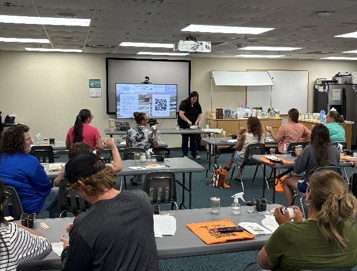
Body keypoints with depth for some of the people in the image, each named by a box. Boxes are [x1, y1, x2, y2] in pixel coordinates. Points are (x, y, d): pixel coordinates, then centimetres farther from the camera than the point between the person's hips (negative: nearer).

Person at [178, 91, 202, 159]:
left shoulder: (197, 105, 3)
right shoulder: (184, 103, -12)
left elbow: (199, 115, 4)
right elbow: (181, 114, -20)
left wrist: (196, 122, -14)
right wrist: (188, 121, -29)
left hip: (193, 126, 4)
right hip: (184, 125, -4)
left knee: (194, 139, 3)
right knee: (185, 140, 1)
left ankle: (195, 154, 10)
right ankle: (185, 155, 9)